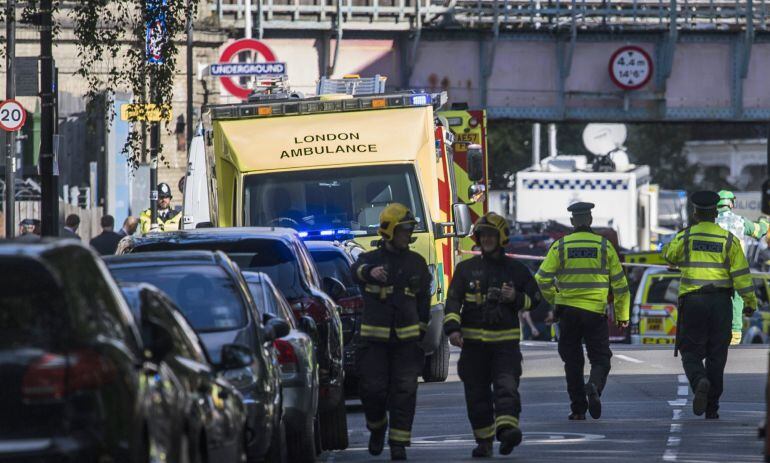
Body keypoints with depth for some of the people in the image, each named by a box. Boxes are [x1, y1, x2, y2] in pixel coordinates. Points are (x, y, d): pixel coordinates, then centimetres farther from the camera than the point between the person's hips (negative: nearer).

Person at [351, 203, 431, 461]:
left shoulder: (416, 263, 11)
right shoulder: (371, 259, 1)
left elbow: (423, 298, 18)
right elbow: (358, 270, -25)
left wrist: (422, 331, 13)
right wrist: (371, 272, -50)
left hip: (406, 338, 2)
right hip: (374, 337, -2)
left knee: (404, 391, -5)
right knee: (373, 388, -4)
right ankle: (377, 427, 25)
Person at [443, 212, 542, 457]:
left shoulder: (516, 269, 8)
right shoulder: (466, 269, 7)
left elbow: (534, 297, 15)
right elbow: (453, 300, 0)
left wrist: (516, 298, -7)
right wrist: (453, 328, -16)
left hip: (506, 340, -1)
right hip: (473, 341, 1)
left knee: (507, 386, -18)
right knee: (477, 393, 3)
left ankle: (507, 429, -31)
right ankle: (484, 440, 12)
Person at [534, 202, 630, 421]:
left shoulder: (561, 246, -1)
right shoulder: (604, 246, 0)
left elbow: (542, 278, -4)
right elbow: (619, 282, 3)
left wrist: (554, 300, 13)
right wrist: (622, 315, 10)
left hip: (568, 312, 1)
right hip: (596, 312, -1)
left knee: (573, 361, 12)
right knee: (600, 359, 6)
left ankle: (578, 409, 10)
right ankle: (594, 386, -25)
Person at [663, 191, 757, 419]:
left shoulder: (686, 237, -1)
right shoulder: (728, 239, -1)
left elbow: (669, 254, 18)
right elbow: (741, 273, -2)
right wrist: (750, 301, 6)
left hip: (692, 300, -1)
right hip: (721, 302, 1)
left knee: (691, 353, 5)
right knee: (716, 355, 9)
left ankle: (699, 381, -28)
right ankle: (712, 410, 10)